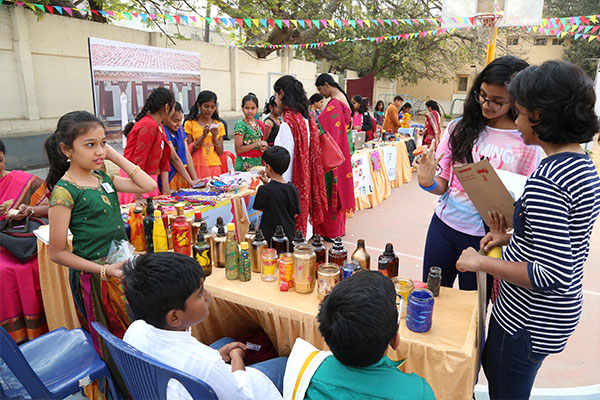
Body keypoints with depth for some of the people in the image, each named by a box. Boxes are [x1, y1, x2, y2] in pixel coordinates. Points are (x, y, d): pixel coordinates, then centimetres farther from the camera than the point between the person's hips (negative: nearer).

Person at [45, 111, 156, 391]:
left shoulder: (102, 178, 3)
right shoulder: (64, 191, -17)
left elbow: (148, 186, 4)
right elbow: (57, 253, -15)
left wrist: (117, 157, -2)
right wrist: (104, 270, -20)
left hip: (122, 267, 7)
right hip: (95, 277, -7)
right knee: (115, 342, 11)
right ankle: (124, 388, 32)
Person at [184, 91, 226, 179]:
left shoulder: (219, 125, 9)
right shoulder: (190, 124, 0)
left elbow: (220, 153, 5)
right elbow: (189, 151, -5)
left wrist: (215, 136, -9)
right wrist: (203, 136, -15)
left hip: (214, 166, 2)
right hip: (197, 167, -2)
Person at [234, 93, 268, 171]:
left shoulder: (260, 124, 10)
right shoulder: (240, 124, -9)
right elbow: (238, 149, -14)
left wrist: (264, 147, 1)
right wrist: (257, 144, -15)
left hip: (258, 162, 6)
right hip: (244, 163, -5)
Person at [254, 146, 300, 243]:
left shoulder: (264, 190, -14)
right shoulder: (292, 188, -3)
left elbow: (259, 208, 5)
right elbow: (295, 214, 9)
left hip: (270, 236, -4)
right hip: (289, 235, 4)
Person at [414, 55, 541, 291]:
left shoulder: (527, 143, -8)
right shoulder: (460, 128, -1)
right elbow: (443, 184, 2)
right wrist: (427, 182, -20)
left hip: (483, 238, -2)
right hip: (443, 226, 3)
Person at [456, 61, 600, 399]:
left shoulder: (545, 181, -28)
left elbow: (551, 275, -30)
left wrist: (480, 262, -21)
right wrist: (511, 236, 9)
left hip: (527, 321, -9)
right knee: (492, 367, 28)